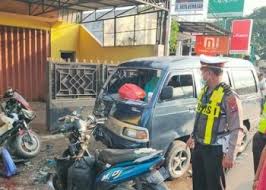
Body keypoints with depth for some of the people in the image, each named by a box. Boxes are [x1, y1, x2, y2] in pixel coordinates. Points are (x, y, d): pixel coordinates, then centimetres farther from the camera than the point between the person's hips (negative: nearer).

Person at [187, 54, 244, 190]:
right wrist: (193, 136, 21)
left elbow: (236, 130, -20)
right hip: (199, 146, 8)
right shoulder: (205, 90, 5)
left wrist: (230, 155, -20)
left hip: (215, 149, -8)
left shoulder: (228, 96, -21)